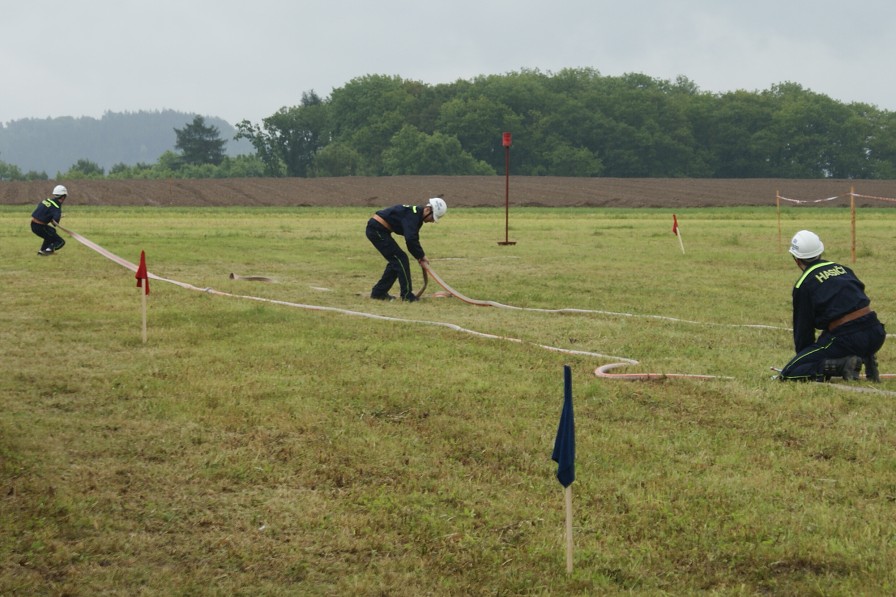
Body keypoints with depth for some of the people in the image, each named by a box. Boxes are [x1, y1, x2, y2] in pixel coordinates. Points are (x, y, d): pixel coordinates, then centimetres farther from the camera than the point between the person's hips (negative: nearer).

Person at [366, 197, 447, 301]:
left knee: (395, 261, 14)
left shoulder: (417, 214, 12)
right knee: (400, 259, -9)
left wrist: (419, 256, 7)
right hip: (377, 230, -10)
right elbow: (410, 239, -28)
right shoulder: (412, 214, -19)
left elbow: (412, 239, 18)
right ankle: (407, 295, -6)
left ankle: (378, 292, 20)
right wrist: (421, 256, -17)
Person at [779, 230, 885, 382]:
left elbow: (802, 328, 7)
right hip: (876, 334, 6)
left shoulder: (803, 285, 2)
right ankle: (866, 359, 15)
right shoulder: (842, 268, 18)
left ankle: (843, 365, -16)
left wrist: (802, 356, 24)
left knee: (788, 374, 0)